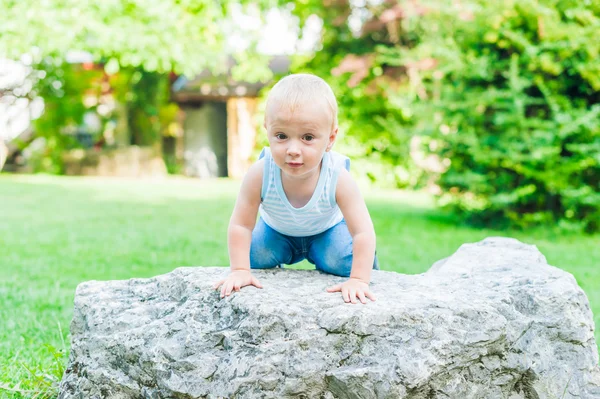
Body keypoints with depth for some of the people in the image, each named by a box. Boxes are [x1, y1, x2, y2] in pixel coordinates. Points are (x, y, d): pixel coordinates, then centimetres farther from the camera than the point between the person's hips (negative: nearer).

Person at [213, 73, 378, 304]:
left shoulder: (338, 178, -40)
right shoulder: (260, 174, -38)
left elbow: (363, 233, -36)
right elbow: (240, 225, -27)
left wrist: (358, 280, -42)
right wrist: (240, 271, -31)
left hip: (326, 231, -1)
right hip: (277, 231, 2)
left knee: (342, 262, -22)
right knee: (254, 256, -16)